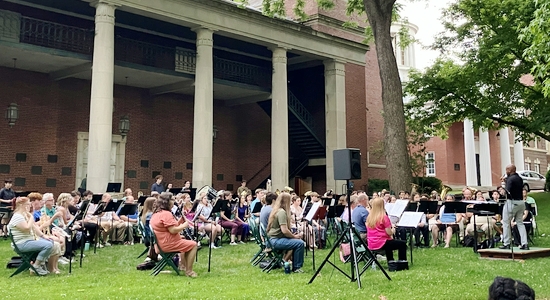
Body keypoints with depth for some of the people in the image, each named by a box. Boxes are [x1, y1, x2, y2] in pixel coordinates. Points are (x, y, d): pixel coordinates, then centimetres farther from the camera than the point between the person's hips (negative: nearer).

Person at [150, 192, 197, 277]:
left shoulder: (156, 213, 12)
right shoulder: (166, 214, -20)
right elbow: (173, 230, -26)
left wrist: (179, 221, 7)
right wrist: (184, 226, -11)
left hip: (161, 243, 11)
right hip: (168, 244, -11)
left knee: (184, 240, 32)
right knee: (193, 245, -4)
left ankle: (182, 265, 34)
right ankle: (188, 271, -3)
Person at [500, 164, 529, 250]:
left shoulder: (511, 179, -15)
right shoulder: (519, 179, 12)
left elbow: (508, 191, -24)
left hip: (512, 202, -8)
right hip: (521, 202, 8)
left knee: (506, 223, 4)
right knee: (520, 223, 11)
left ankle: (506, 244, 6)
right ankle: (524, 244, 4)